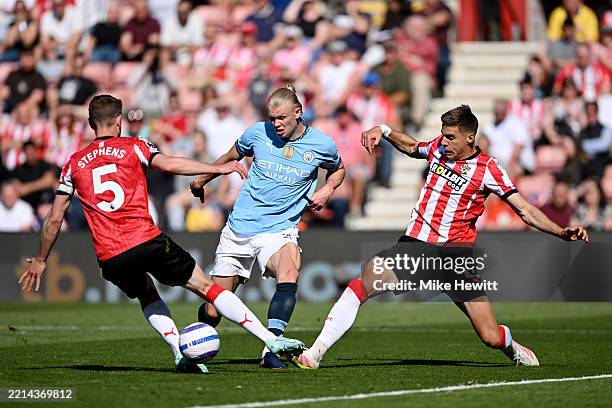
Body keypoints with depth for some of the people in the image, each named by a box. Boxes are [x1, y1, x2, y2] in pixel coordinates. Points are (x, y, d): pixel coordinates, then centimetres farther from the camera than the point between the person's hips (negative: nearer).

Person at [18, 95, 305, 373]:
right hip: (146, 242, -3)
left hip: (109, 259, 3)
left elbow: (54, 219, 15)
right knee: (205, 286, 4)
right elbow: (169, 164, -12)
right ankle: (271, 340, -3)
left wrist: (41, 260, 25)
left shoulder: (74, 163, 15)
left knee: (147, 298, 30)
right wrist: (217, 168, -10)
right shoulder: (133, 147, 7)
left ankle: (180, 354, 11)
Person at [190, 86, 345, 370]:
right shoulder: (258, 133, -1)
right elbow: (232, 156, 20)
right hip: (239, 228, 1)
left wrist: (327, 190, 1)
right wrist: (202, 179, 28)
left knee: (289, 272, -36)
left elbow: (338, 169, 20)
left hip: (279, 229, -1)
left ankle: (271, 350, -38)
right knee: (212, 311, 1)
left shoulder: (321, 144, -2)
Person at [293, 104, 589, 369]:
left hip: (456, 254, -3)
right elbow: (411, 147, 31)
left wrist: (562, 232, -17)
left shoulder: (487, 169, -6)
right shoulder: (438, 147, 7)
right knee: (362, 284, -21)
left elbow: (525, 210, -6)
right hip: (414, 245, 3)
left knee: (490, 337, -6)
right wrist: (383, 131, 16)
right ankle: (316, 352, -18)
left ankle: (512, 348, 32)